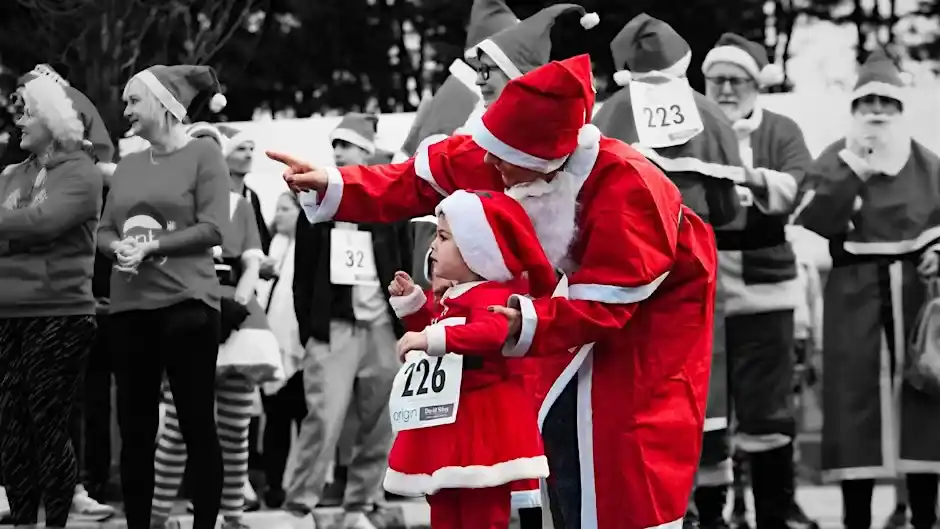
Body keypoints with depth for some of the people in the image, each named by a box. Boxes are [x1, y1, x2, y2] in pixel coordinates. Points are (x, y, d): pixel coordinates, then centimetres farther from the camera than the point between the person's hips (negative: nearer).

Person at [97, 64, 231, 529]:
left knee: (197, 424, -2)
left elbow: (212, 229, -10)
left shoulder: (203, 154, -2)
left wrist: (152, 246, -16)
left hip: (185, 303, -6)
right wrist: (119, 247, -8)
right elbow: (103, 230, 14)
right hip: (130, 306, 6)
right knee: (134, 427, 7)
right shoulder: (129, 164, 15)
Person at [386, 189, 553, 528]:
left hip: (481, 428, -11)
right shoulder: (452, 298, 15)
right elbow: (428, 332, 33)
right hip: (447, 427, 11)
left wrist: (433, 338, -45)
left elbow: (493, 332, -39)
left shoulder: (491, 296, -17)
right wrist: (412, 301, 20)